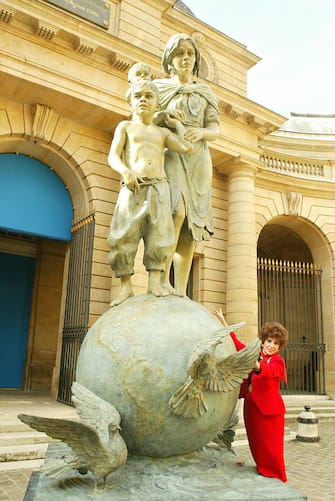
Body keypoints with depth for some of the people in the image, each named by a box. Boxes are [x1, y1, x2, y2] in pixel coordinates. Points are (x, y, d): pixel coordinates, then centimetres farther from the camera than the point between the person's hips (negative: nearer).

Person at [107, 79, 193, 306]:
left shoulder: (163, 132, 20)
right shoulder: (126, 126, 16)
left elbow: (187, 147, 5)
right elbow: (113, 156, 3)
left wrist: (177, 123, 20)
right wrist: (125, 171, -19)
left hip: (159, 187, 2)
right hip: (132, 188, -1)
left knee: (159, 235, -6)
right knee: (123, 237, -7)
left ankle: (155, 282, 0)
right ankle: (126, 286, 1)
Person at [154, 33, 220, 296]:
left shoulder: (206, 93, 19)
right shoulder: (159, 87, 14)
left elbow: (214, 130, 11)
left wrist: (201, 132, -12)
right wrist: (162, 116, -12)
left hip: (197, 160, 3)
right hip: (167, 155, -3)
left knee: (192, 224, -7)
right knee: (176, 211, -27)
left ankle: (181, 292, -6)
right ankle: (162, 280, -22)